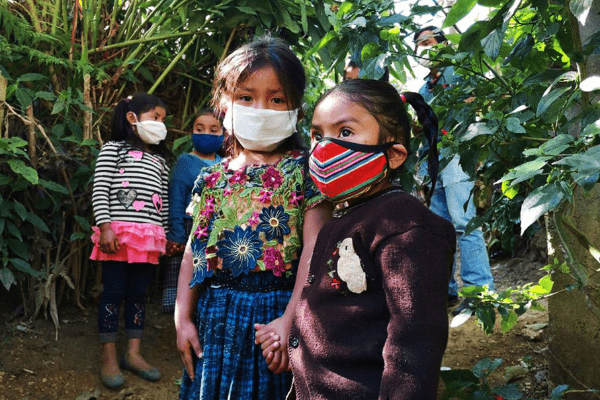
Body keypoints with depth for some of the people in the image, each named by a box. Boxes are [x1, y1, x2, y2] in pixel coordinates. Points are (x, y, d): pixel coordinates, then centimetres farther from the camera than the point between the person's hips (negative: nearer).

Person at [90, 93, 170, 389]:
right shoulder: (114, 149, 5)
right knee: (114, 292, -1)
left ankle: (133, 353, 17)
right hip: (118, 232, -5)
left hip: (149, 237, 5)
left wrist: (167, 234, 15)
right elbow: (99, 191, -5)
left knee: (138, 294, 9)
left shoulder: (160, 160, 21)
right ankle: (109, 357, 8)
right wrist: (105, 226, -14)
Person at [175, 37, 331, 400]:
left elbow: (314, 248, -11)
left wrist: (290, 320, -17)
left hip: (274, 316, -4)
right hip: (215, 319, 4)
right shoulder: (212, 179, 7)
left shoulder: (304, 170, -6)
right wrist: (183, 319, 5)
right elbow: (194, 250, 10)